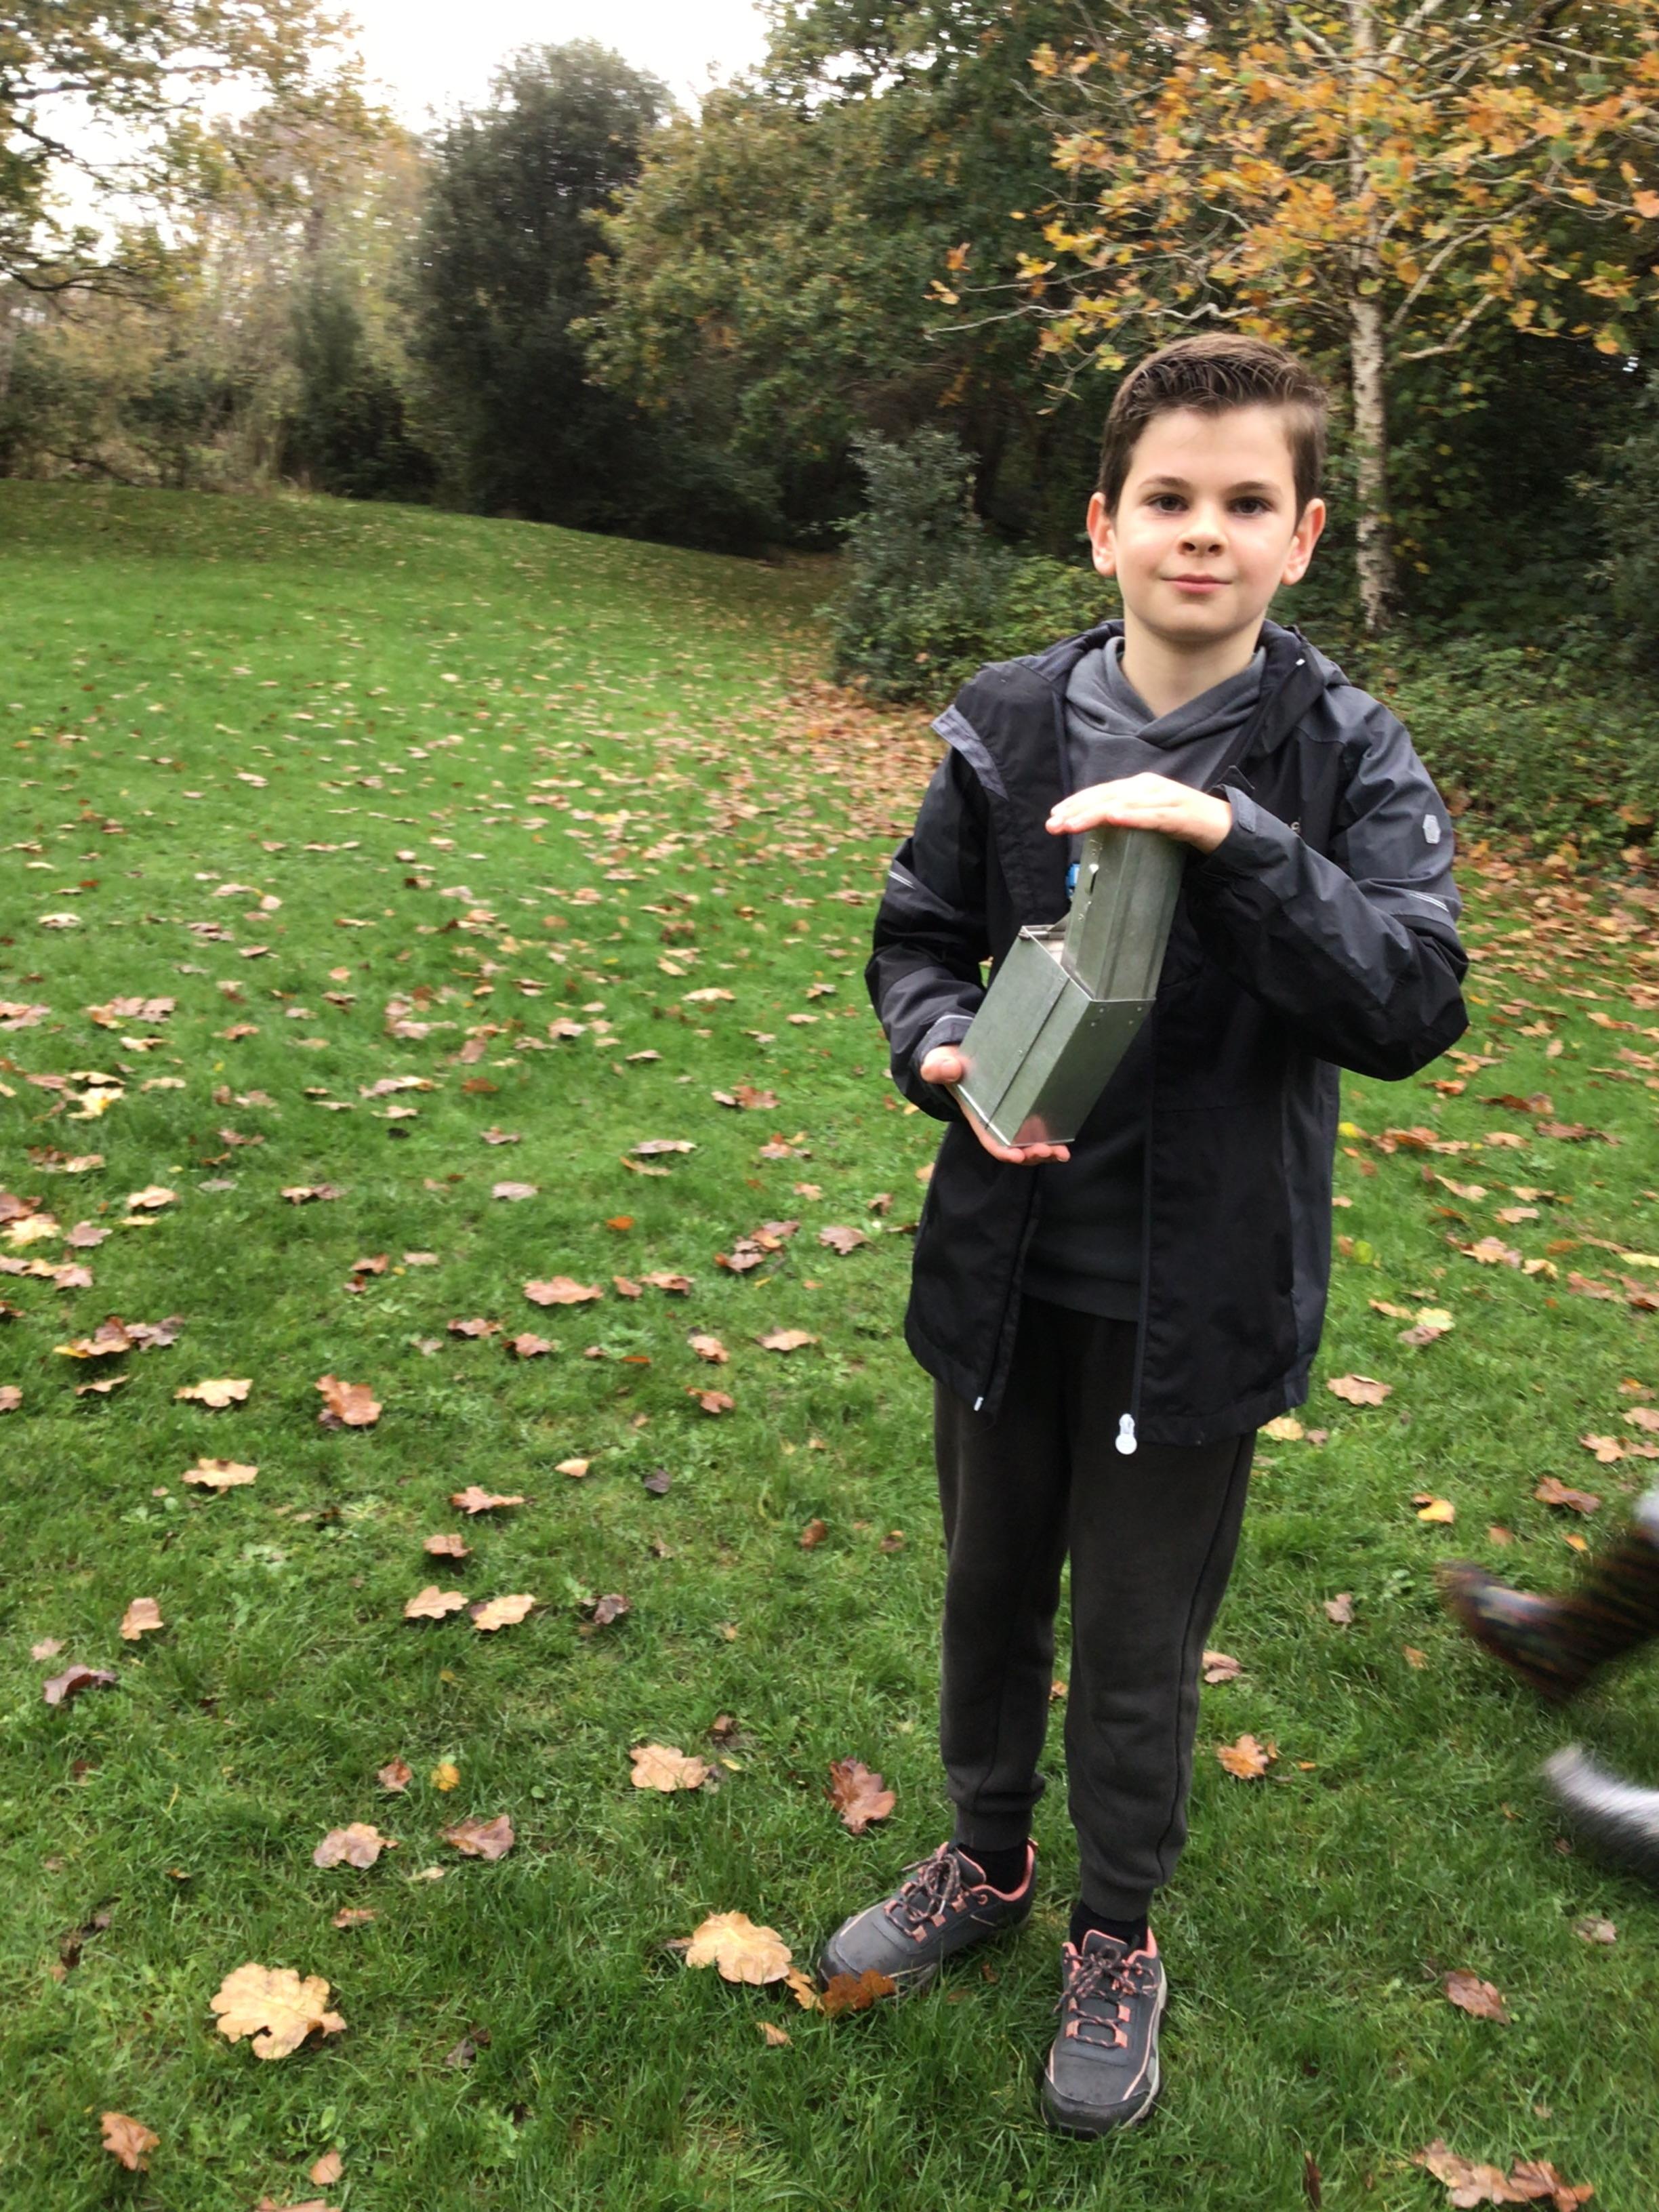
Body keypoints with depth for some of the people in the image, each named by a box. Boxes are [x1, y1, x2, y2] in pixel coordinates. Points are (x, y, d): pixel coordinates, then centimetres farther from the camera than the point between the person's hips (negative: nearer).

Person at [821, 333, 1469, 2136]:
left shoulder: (1343, 754, -9)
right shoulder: (1011, 723, -3)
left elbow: (1411, 1009, -19)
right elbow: (918, 936, 7)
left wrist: (1236, 835, -30)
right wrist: (945, 1053, -14)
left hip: (1193, 1295, -3)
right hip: (1005, 1264, 3)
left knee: (1138, 1645, 14)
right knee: (991, 1589, 22)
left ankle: (1115, 1938, 42)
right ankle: (984, 1864, 49)